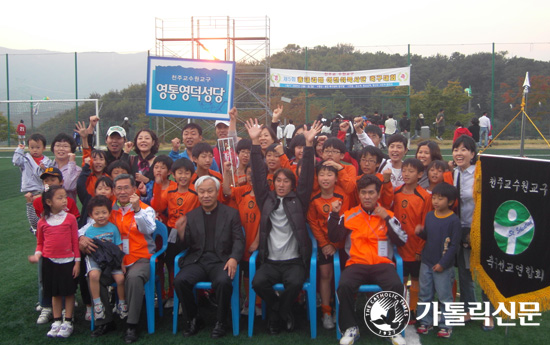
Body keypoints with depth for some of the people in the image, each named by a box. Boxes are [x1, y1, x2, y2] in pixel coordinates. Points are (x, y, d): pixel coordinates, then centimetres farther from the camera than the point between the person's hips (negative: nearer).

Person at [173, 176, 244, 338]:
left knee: (223, 282, -34)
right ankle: (193, 319, -2)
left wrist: (234, 258, -16)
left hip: (221, 261, -2)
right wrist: (181, 232, -9)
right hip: (197, 261, 3)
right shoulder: (191, 216, 15)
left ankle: (220, 322, -9)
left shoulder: (231, 213, 9)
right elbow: (185, 246, 13)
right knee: (180, 281, -26)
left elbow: (239, 240, 3)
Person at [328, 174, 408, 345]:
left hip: (382, 263, 0)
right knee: (344, 285, -31)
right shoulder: (350, 215, 12)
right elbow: (334, 237, 7)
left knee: (396, 285, -30)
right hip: (356, 263, 0)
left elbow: (402, 240, 2)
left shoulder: (387, 214, 12)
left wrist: (387, 219, -6)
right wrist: (334, 214, -4)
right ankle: (351, 327, -9)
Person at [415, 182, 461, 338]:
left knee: (445, 296, 5)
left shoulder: (453, 220, -13)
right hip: (426, 262, 6)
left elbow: (454, 245, -13)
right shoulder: (429, 215, 4)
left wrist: (443, 263, -15)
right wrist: (420, 232, -9)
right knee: (424, 295, 13)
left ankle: (447, 325, 18)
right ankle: (425, 322, 26)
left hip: (444, 266, -6)